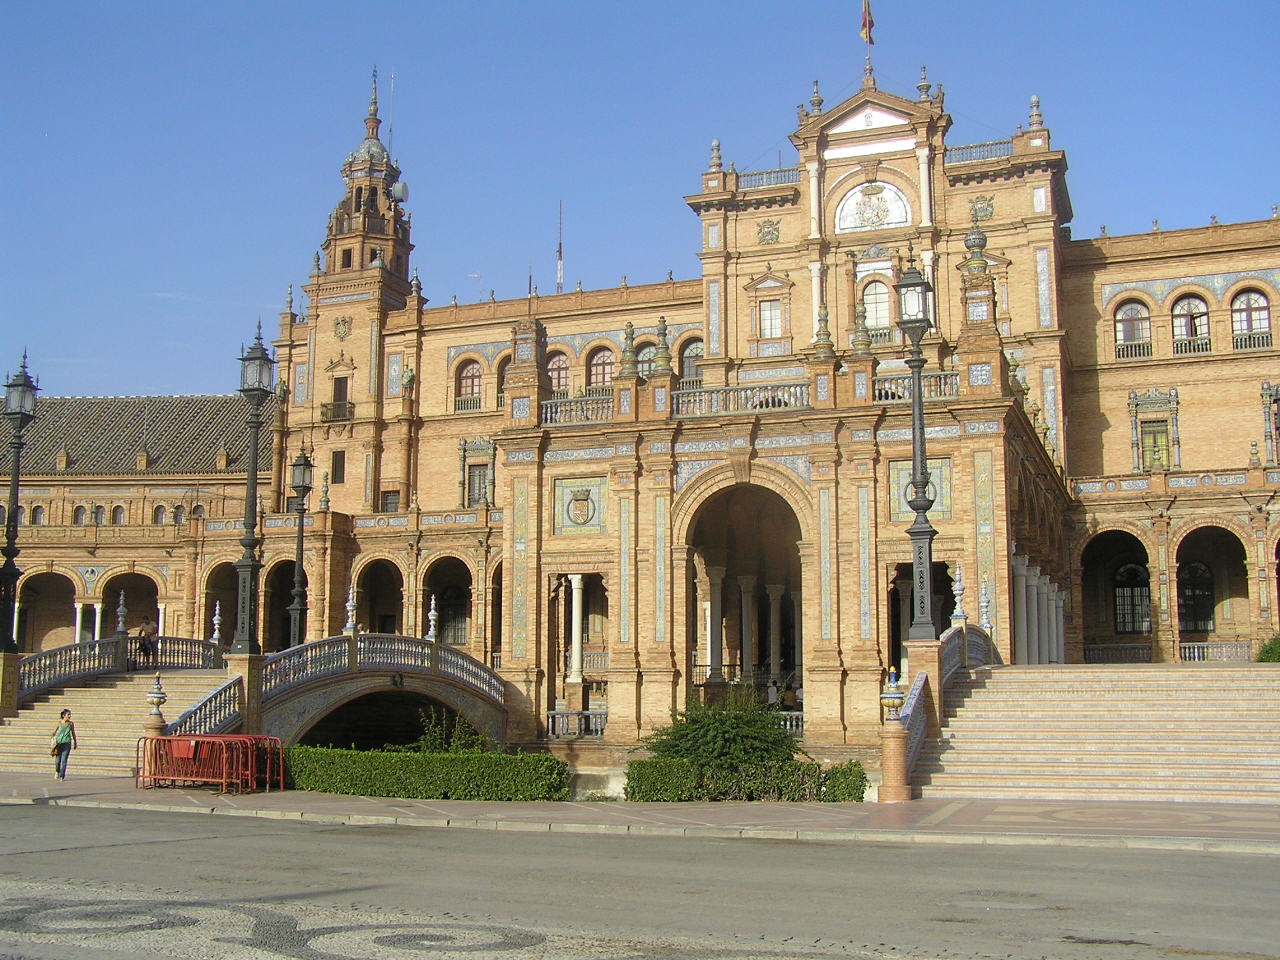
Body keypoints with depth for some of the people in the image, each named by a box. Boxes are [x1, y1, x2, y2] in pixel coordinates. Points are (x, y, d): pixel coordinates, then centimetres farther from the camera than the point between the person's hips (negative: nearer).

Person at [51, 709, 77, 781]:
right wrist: (52, 739, -6)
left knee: (64, 761, -7)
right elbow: (55, 732, 5)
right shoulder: (59, 723, -1)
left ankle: (62, 776, 0)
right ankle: (57, 771, 34)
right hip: (59, 743, 0)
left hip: (67, 743, 0)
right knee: (57, 761, 4)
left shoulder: (71, 724, 2)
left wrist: (75, 743, 16)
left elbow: (73, 734, 12)